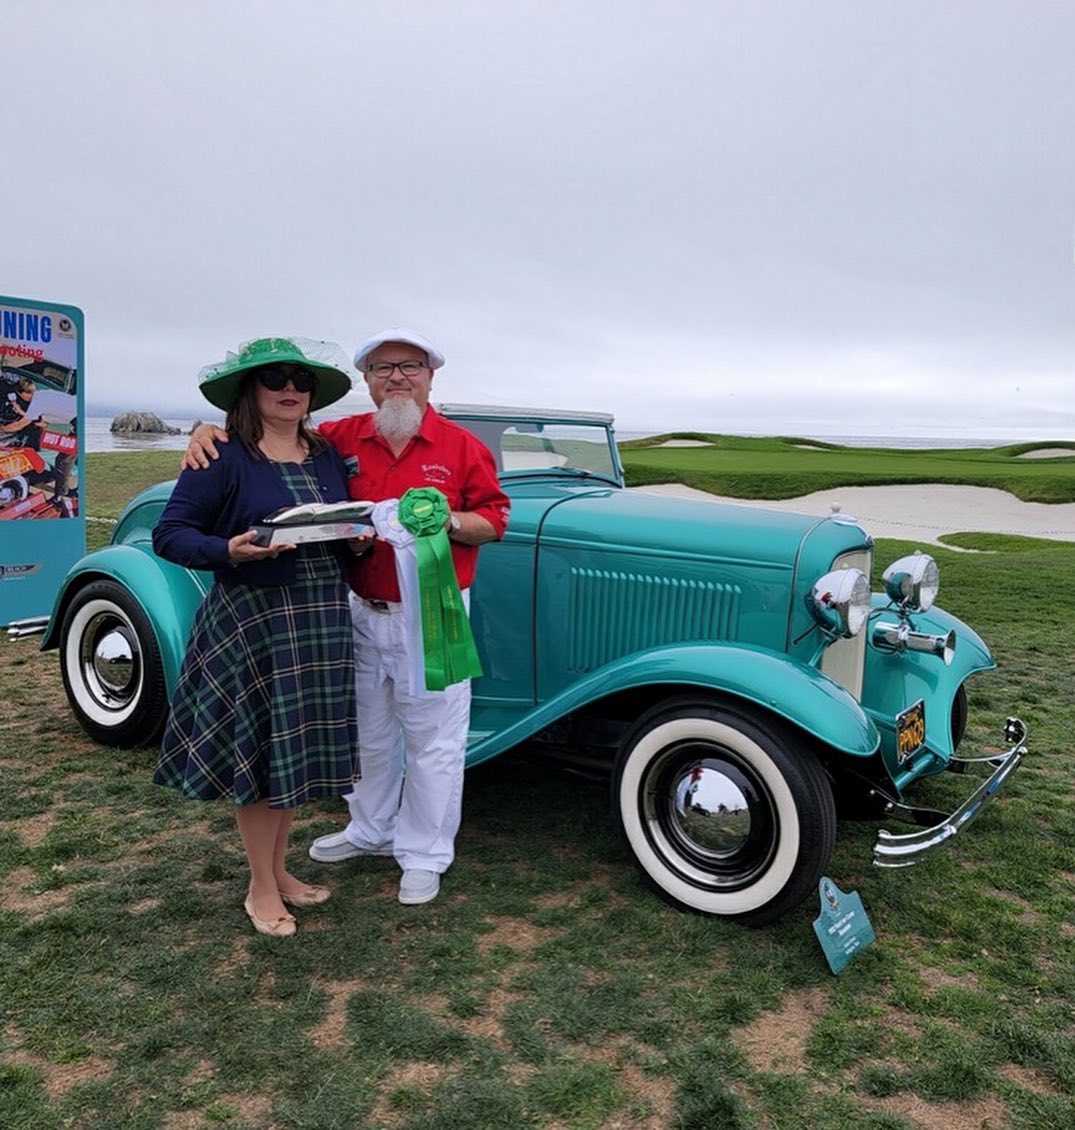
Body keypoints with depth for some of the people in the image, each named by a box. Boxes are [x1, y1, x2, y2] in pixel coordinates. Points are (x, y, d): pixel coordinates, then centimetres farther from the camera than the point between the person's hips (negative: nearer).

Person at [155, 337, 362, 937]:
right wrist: (227, 551, -25)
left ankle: (280, 869, 31)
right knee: (259, 751, 2)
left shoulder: (328, 455, 10)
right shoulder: (223, 458, -8)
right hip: (252, 622, -5)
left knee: (300, 746, 13)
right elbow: (169, 534, -8)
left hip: (322, 620, 6)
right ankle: (262, 888, 20)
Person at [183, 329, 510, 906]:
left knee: (432, 739, 6)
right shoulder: (342, 438, 1)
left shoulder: (461, 445, -5)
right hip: (362, 612, 4)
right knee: (368, 730, 20)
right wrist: (211, 431, -10)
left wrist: (446, 521, -21)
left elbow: (494, 520, -2)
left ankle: (424, 856, 22)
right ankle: (371, 828, 42)